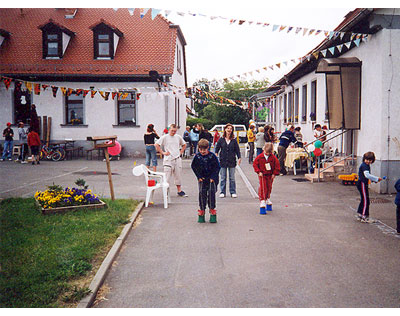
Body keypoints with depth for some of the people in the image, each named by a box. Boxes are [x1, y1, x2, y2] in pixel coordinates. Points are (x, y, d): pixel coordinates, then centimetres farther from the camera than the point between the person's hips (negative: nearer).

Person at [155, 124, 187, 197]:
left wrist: (180, 152, 10)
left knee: (178, 176, 10)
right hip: (168, 160, -4)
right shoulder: (164, 137, -3)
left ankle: (179, 191, 19)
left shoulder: (178, 137, 9)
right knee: (167, 177, -3)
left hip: (177, 159, 4)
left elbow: (184, 145, 23)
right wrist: (163, 152, -8)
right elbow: (156, 144, -7)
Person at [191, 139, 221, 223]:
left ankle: (212, 210, 1)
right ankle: (202, 211, 7)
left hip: (212, 178, -2)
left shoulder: (212, 156, -12)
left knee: (211, 193, -12)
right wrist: (199, 176, 0)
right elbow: (193, 166, 7)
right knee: (202, 193, -5)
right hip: (202, 178, 2)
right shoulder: (197, 156, -6)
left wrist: (213, 177, -10)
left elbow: (217, 167, -4)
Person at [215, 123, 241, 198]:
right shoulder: (221, 139, 1)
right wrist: (216, 155, -9)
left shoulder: (234, 140, 1)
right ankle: (222, 192, 14)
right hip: (223, 161, 0)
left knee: (232, 178, 6)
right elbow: (217, 148, 5)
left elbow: (237, 150, 5)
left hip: (232, 161, 0)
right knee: (223, 178, 6)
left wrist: (239, 158, -4)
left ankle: (233, 192, 15)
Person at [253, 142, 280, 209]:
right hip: (262, 175, -2)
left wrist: (274, 174, -4)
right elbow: (255, 164, -2)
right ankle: (262, 200, -8)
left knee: (269, 188, 14)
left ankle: (267, 198, 35)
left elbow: (277, 166, 0)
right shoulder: (260, 157, -8)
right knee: (262, 188, -10)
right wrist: (258, 172, -9)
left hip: (270, 175, 2)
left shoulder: (273, 157, -6)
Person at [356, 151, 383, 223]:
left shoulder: (367, 165, 15)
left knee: (363, 200, 16)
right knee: (366, 200, -8)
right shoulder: (364, 165, -18)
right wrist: (377, 179, -28)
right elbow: (367, 175, -31)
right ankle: (364, 217, -5)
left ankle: (359, 215, 24)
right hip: (362, 184, -10)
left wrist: (374, 180, 12)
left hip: (364, 184, 10)